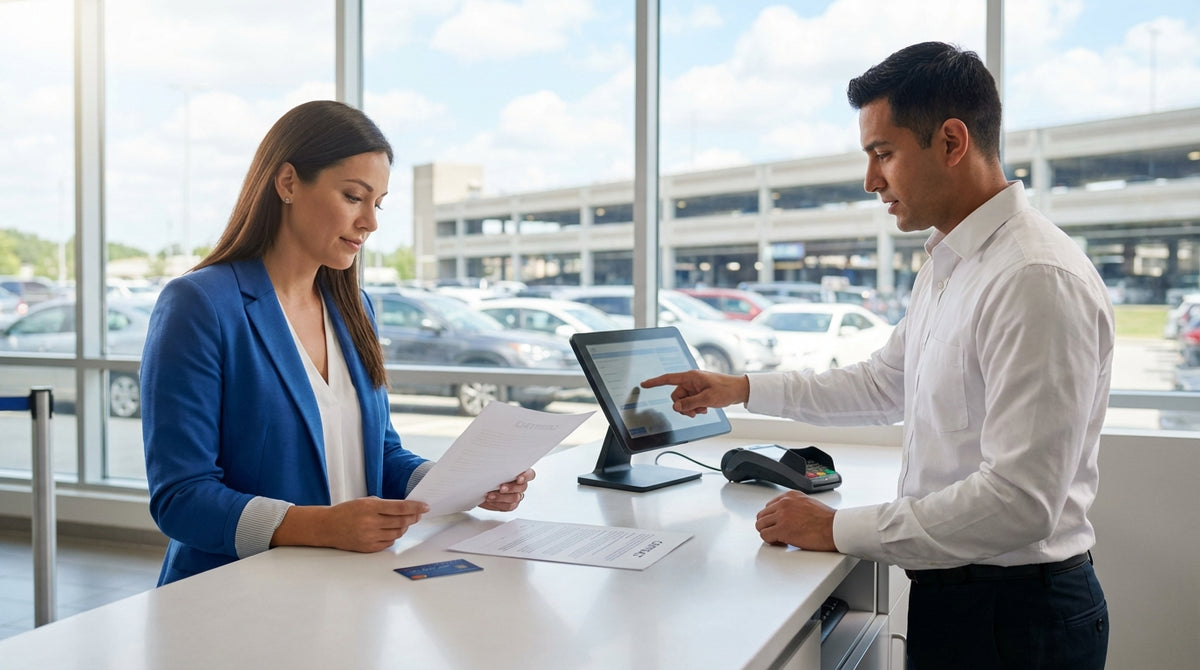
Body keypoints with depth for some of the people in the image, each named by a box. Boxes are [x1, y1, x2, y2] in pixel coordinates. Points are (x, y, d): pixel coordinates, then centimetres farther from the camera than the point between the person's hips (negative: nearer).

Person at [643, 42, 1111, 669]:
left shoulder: (1038, 279, -24)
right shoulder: (945, 264, 9)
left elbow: (1019, 501, -27)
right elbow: (883, 382, 22)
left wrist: (838, 529, -20)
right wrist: (740, 389, 20)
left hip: (1014, 615, -9)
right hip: (947, 592, 9)